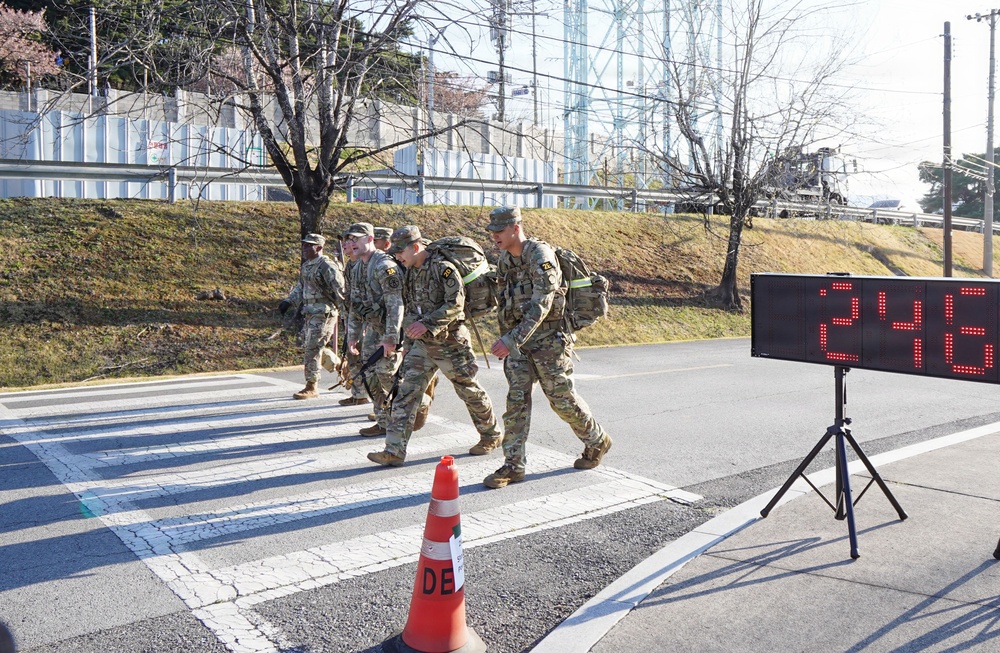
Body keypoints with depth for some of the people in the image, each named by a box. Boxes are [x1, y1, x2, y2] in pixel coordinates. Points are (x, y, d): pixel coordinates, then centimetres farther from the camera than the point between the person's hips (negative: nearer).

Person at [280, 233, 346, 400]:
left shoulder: (327, 266, -15)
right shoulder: (306, 266, 13)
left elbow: (340, 291, -16)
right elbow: (300, 286, 24)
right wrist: (288, 301, 11)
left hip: (323, 314, -10)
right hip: (309, 313, 10)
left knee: (312, 349, -8)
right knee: (307, 347, 16)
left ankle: (311, 388, 3)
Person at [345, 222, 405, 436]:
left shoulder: (385, 265, -19)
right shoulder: (357, 269, 11)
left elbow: (395, 304, -25)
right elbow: (355, 305, 18)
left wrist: (391, 337, -29)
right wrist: (353, 335, 15)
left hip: (394, 328, -9)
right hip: (377, 328, 9)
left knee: (386, 371, -12)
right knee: (370, 373, 7)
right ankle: (384, 422, 15)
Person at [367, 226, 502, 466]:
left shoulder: (444, 269, -15)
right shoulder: (409, 273, 9)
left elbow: (456, 304, -23)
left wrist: (427, 324, -28)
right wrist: (410, 329, 18)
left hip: (450, 343, -6)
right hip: (421, 344, 7)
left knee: (470, 392, 8)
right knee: (406, 394, -4)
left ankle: (491, 436, 29)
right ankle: (394, 450, -5)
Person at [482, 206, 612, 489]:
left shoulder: (540, 255, -19)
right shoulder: (504, 259, 8)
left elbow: (541, 305, -27)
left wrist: (511, 341, -31)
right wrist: (506, 339, 20)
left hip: (547, 337, -7)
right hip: (517, 338, 7)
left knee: (562, 398, 3)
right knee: (516, 399, 0)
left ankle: (597, 441, 28)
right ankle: (513, 465, 4)